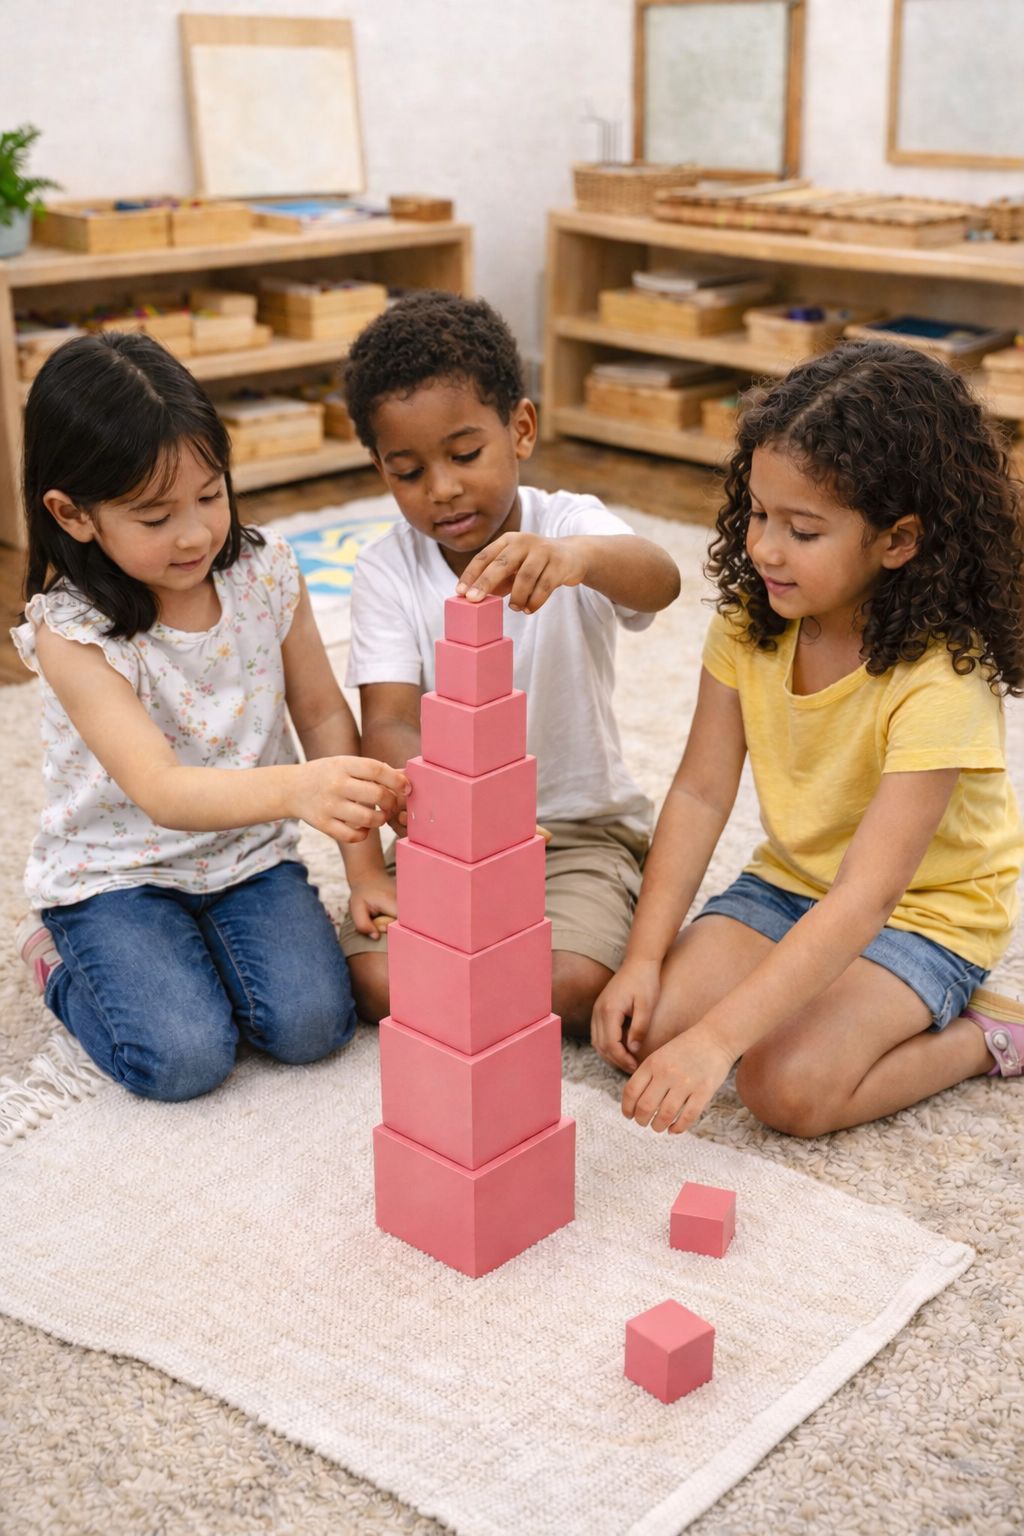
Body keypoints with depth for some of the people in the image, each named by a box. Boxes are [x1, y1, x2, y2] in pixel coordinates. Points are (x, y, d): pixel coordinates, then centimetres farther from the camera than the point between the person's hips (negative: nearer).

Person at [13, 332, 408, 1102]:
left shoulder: (265, 570, -8)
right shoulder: (71, 631, -21)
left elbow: (323, 711, 3)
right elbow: (160, 791, -33)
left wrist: (363, 858, -3)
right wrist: (294, 788, -52)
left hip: (250, 855, 3)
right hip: (117, 872, -3)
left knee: (310, 1023, -19)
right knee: (183, 1057, -21)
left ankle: (198, 948, 12)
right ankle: (62, 958, 10)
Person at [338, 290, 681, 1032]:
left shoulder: (569, 526, -11)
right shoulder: (387, 568, -4)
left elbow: (659, 581, -34)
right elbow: (387, 721, -15)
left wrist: (578, 555, -58)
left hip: (580, 826, -2)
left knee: (574, 987, -27)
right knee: (380, 983, -21)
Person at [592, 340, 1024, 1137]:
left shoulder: (939, 682, -30)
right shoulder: (750, 623, -11)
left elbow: (864, 899, -35)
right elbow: (701, 793, -7)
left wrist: (717, 1037, -41)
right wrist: (644, 959, -15)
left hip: (922, 912, -5)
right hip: (790, 883, 6)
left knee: (790, 1084, -27)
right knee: (642, 1030, -15)